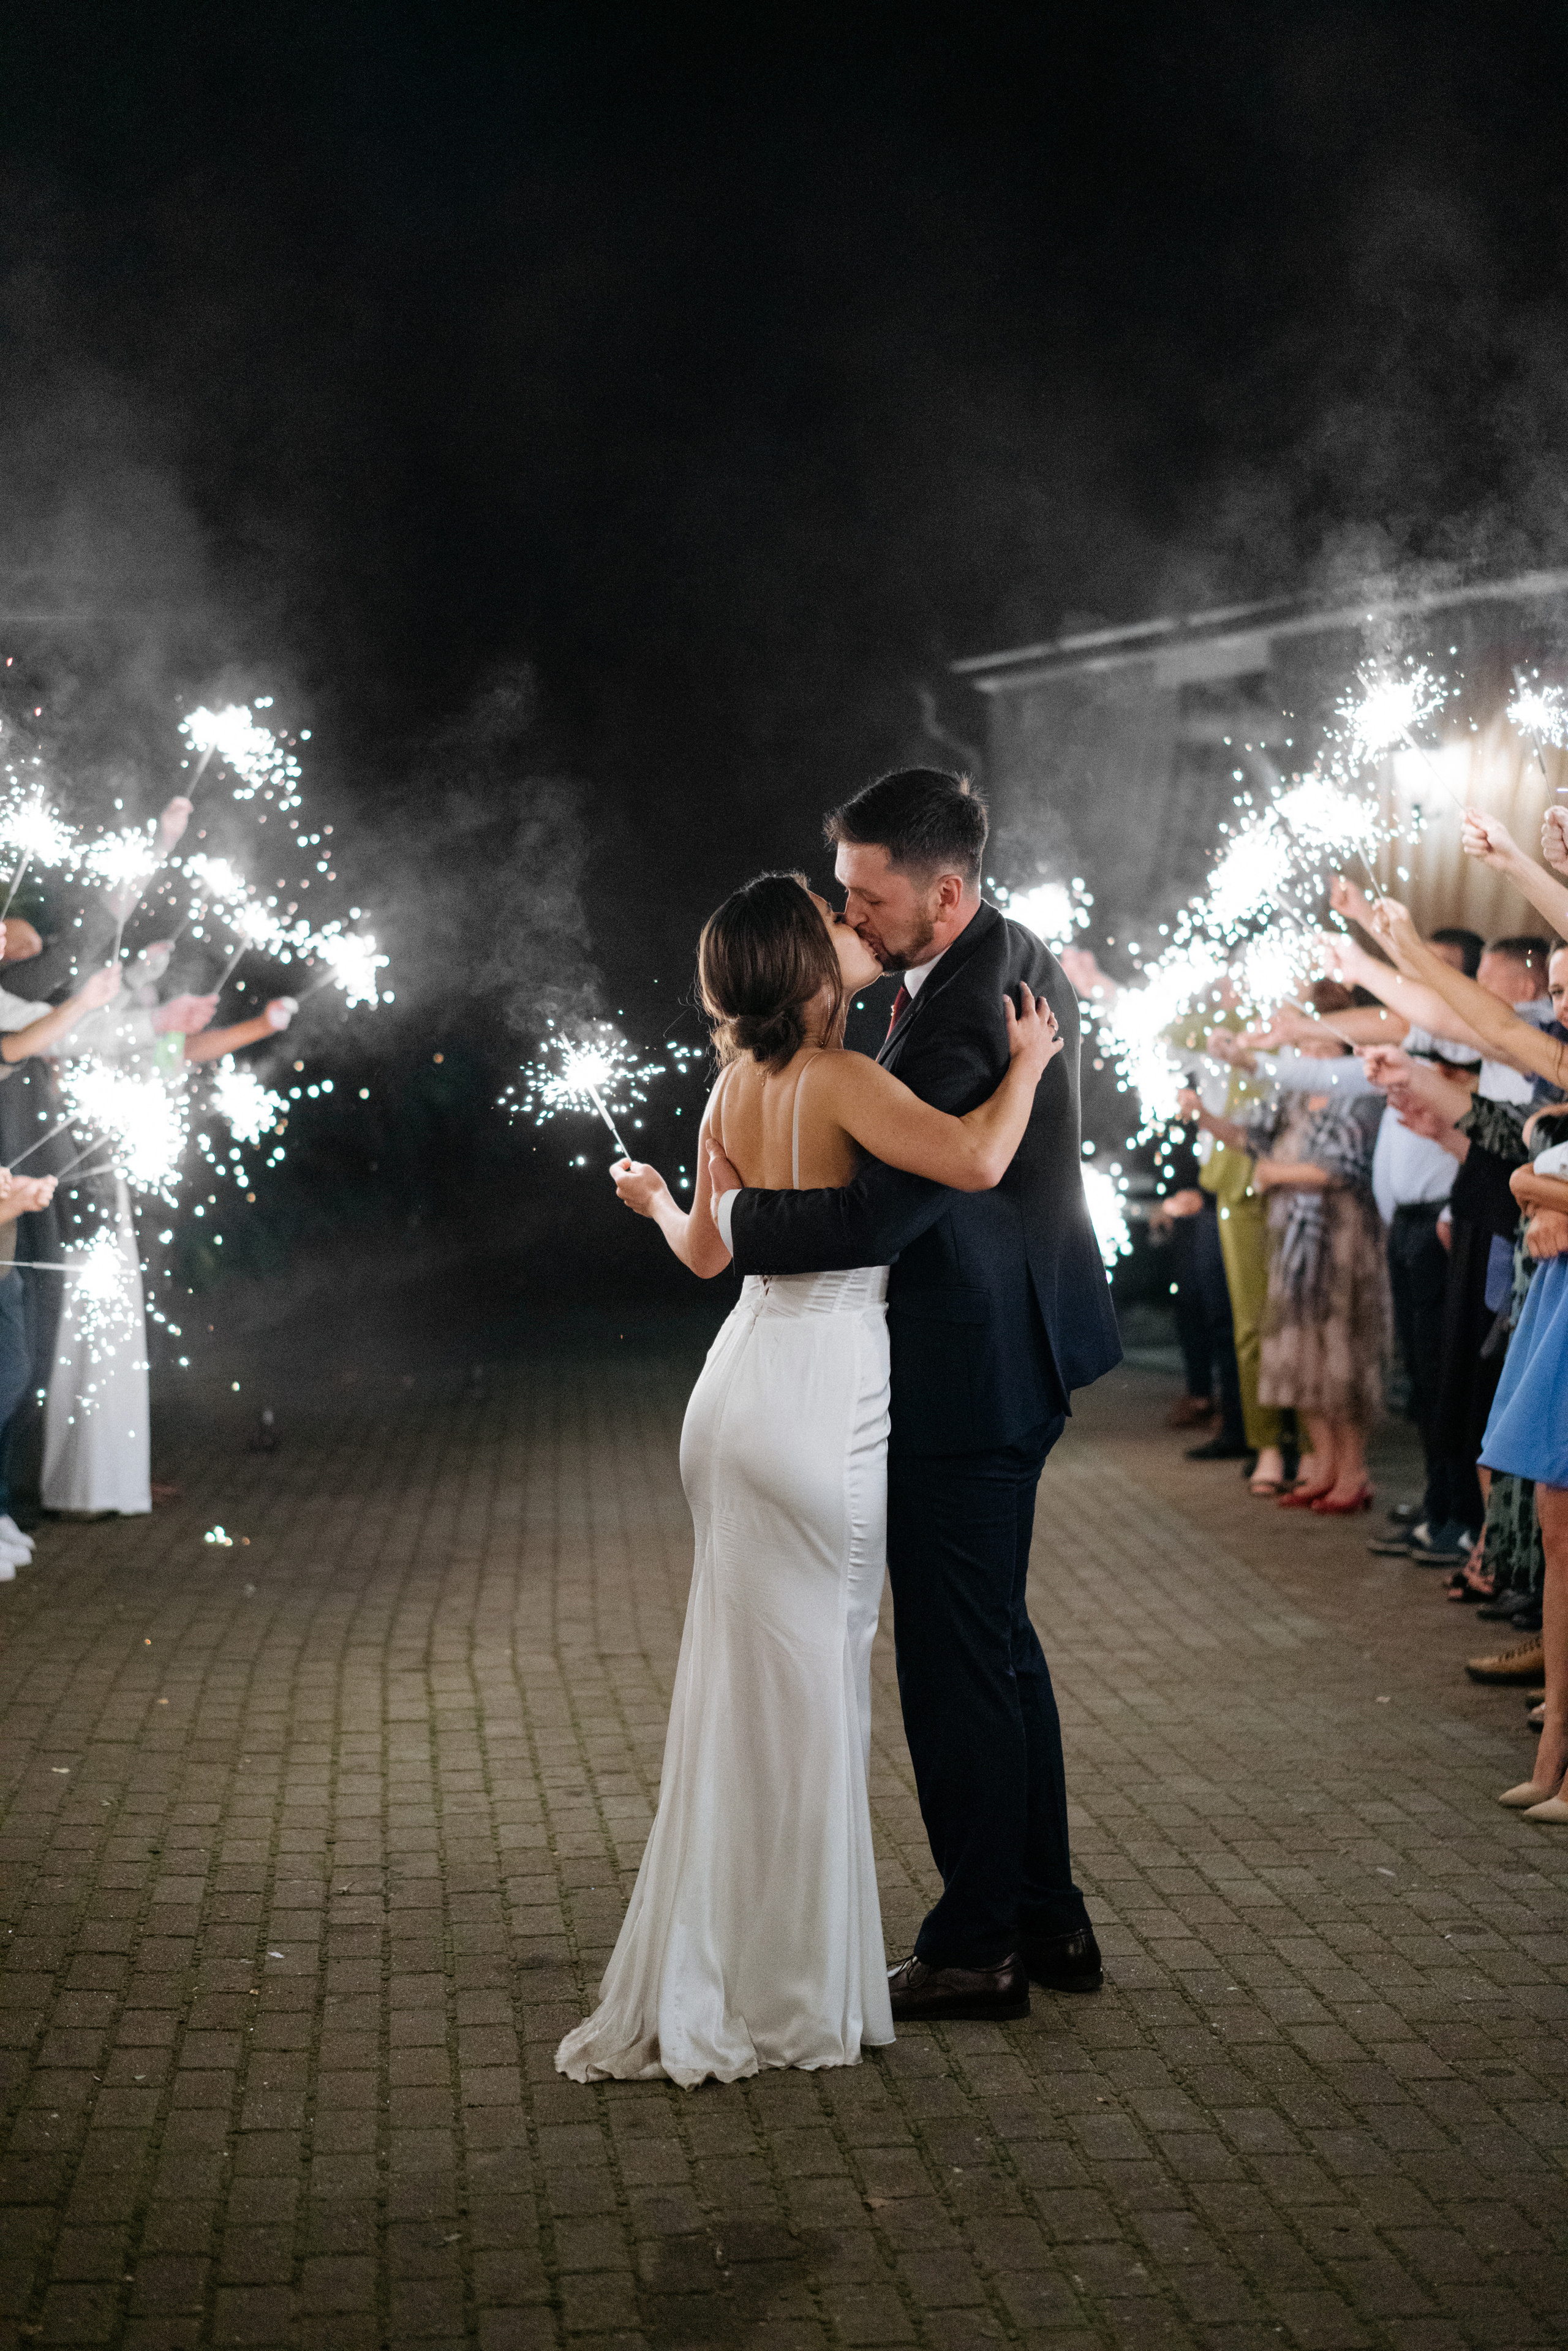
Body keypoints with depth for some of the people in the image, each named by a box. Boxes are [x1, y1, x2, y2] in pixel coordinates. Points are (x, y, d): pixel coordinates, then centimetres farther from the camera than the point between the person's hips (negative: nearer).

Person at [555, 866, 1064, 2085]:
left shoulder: (737, 1086, 9)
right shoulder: (838, 1080, -16)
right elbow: (975, 1161, -30)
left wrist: (653, 1197, 42)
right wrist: (1028, 1061, -10)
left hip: (746, 1383, 8)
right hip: (819, 1399, -8)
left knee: (749, 1688, 14)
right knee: (807, 1691, 1)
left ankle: (703, 1983, 22)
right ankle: (786, 1992, 9)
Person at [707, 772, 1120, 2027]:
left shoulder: (958, 1020, -26)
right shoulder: (1024, 962, 7)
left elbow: (877, 1217, -32)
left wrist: (736, 1213, -16)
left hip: (968, 1380, -10)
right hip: (1014, 1348, 11)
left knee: (956, 1659, 1)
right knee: (998, 1641, 19)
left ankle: (977, 1948, 12)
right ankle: (1047, 1916, 28)